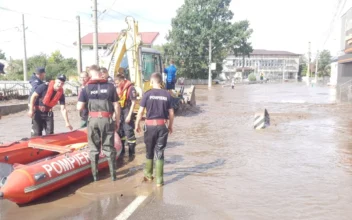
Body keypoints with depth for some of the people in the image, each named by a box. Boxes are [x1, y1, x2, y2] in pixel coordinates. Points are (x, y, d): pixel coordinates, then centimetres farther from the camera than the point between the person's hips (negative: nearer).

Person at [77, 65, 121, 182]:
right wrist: (117, 121, 7)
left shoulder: (86, 88, -1)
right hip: (107, 120, 0)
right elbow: (116, 106, -2)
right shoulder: (110, 86, -2)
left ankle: (95, 174, 18)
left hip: (93, 120, 0)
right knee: (109, 147, 10)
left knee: (93, 148, 13)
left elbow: (79, 107, -3)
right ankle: (113, 174, 13)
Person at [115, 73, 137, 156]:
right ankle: (122, 150, 31)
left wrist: (129, 115, -17)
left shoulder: (130, 88, -16)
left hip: (127, 112, -7)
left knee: (129, 132, -3)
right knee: (120, 131, 16)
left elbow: (133, 103, -16)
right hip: (120, 112, 7)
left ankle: (131, 153, 8)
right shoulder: (118, 89, 6)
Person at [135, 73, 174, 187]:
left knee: (149, 151, 16)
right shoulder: (167, 95, 0)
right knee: (160, 153, 5)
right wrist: (170, 125, 16)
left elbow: (140, 111, -5)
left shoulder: (147, 94, -6)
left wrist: (137, 124, 7)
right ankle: (159, 180, 6)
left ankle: (148, 175, 32)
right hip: (162, 126, 1)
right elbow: (171, 113, 3)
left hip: (150, 125, -1)